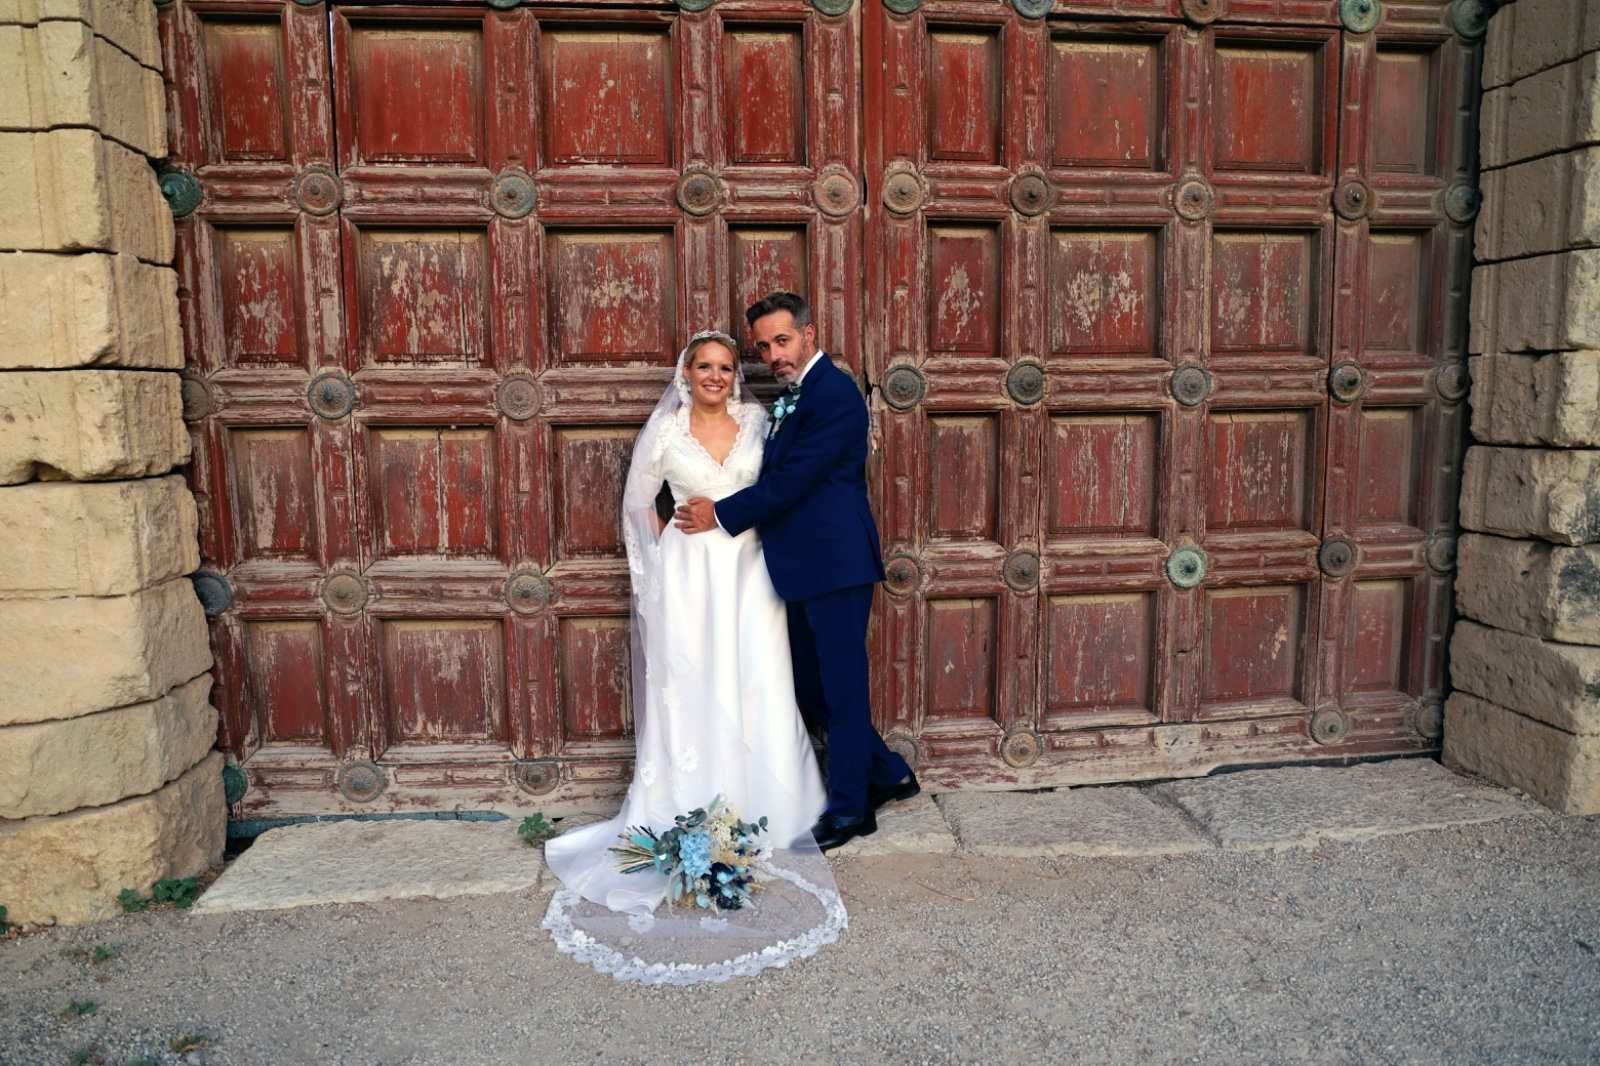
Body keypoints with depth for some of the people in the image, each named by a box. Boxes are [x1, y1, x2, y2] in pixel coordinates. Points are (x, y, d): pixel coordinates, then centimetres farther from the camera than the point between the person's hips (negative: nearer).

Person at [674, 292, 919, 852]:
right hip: (804, 569, 10)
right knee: (809, 685, 15)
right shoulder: (792, 395, 16)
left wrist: (721, 514, -11)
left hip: (836, 564, -10)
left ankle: (850, 809, 18)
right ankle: (887, 772, 31)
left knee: (840, 685, 3)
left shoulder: (833, 393, -15)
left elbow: (791, 481, -19)